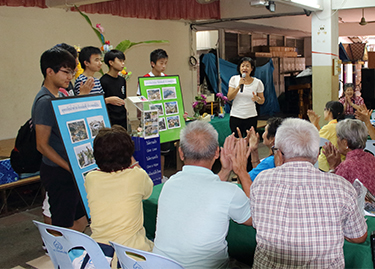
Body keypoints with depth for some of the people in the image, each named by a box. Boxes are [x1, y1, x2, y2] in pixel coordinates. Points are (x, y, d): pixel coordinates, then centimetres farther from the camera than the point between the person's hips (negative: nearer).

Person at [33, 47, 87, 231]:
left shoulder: (59, 96, 12)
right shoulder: (45, 101, -17)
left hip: (70, 169, 9)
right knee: (64, 227, 1)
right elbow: (42, 145, -20)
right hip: (57, 172, -9)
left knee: (81, 221, 16)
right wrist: (72, 168, -23)